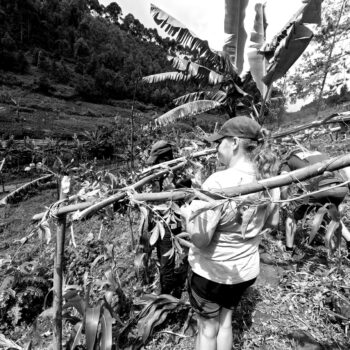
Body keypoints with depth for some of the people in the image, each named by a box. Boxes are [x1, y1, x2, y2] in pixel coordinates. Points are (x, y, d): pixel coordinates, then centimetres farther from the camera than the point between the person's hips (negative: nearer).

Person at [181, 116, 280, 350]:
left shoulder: (218, 182, -31)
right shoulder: (268, 179, -9)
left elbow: (199, 238, -29)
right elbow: (272, 222, 6)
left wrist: (185, 212, -13)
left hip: (210, 271, -6)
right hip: (247, 269, 6)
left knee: (208, 329, 21)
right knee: (225, 322, 29)